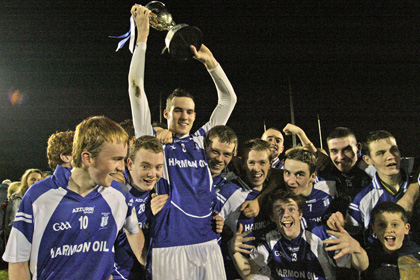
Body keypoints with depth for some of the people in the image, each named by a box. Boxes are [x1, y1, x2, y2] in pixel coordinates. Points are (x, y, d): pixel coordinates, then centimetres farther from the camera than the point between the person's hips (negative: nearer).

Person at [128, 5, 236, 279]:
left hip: (208, 241, 4)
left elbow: (229, 99, 16)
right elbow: (136, 88, -2)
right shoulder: (153, 141, 4)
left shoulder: (201, 140, 12)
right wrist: (142, 36, -2)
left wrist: (210, 61, 9)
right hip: (169, 244, -3)